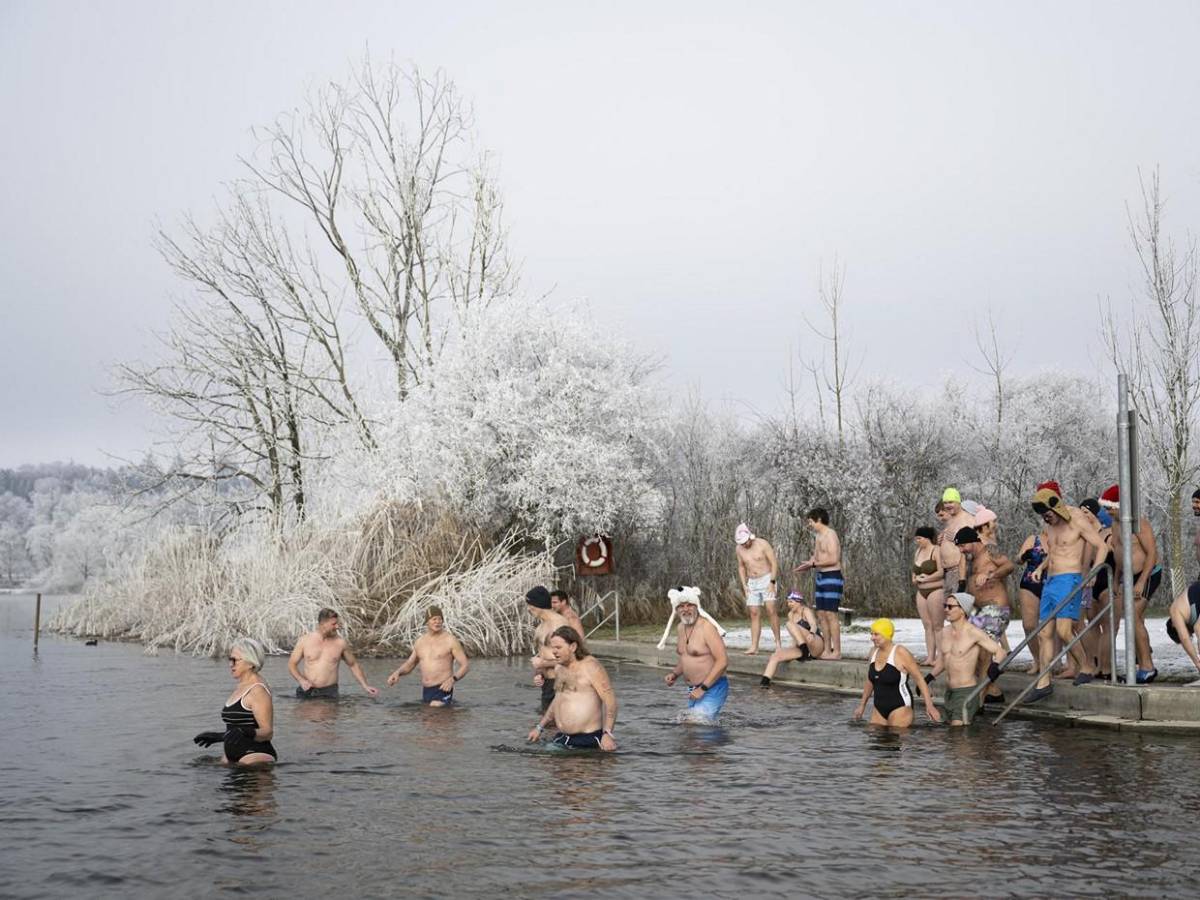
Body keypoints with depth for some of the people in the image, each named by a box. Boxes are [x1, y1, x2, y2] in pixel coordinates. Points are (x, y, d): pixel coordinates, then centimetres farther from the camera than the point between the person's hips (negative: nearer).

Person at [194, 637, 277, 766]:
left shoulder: (258, 690, -11)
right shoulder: (241, 687, 17)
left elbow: (267, 732, -17)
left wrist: (246, 732, -33)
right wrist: (218, 736, 30)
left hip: (255, 758, -9)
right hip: (234, 758, 9)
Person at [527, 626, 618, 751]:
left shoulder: (590, 666, -9)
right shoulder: (560, 669, 16)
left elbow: (610, 700, -15)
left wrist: (607, 734, -24)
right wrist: (539, 727, 27)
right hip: (562, 738, 7)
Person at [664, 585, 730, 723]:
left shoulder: (706, 627, -15)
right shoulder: (680, 628, 10)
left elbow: (723, 661, -20)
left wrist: (703, 688, -20)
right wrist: (674, 674, 6)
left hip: (712, 688, -8)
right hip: (693, 690, 8)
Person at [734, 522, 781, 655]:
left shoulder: (762, 544, -11)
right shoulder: (739, 549, 3)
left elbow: (774, 563, -9)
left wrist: (772, 582, -16)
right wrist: (744, 584, 7)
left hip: (767, 579, -5)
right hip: (752, 583, 5)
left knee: (771, 610, -15)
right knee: (754, 614, -1)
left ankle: (778, 642, -9)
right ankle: (754, 646, -4)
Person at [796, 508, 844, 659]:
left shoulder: (830, 535, -11)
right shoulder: (819, 537, 18)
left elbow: (833, 559, -19)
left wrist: (813, 563, -14)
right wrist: (808, 565, 8)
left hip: (832, 578, -10)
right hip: (820, 578, 10)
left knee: (830, 614, -11)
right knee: (821, 614, 7)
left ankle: (837, 651, -9)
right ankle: (827, 650, 10)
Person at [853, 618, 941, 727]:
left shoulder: (900, 653, -13)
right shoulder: (874, 652, 7)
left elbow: (919, 678, -11)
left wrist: (929, 706, -15)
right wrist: (862, 705, 24)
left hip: (900, 707, -7)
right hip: (879, 709, 7)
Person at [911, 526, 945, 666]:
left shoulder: (936, 551, -7)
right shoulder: (918, 552, 16)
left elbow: (941, 572, -14)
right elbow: (914, 572, 24)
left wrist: (925, 579, -10)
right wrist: (915, 579, 3)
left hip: (935, 591, -8)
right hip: (921, 592, 8)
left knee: (937, 626, -6)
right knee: (927, 625, 6)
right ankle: (930, 657, 7)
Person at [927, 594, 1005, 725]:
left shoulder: (974, 633, -14)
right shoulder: (946, 632, 7)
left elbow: (1000, 652, -13)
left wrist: (995, 665, -34)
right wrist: (928, 678, 15)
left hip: (967, 691, -7)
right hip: (949, 691, 7)